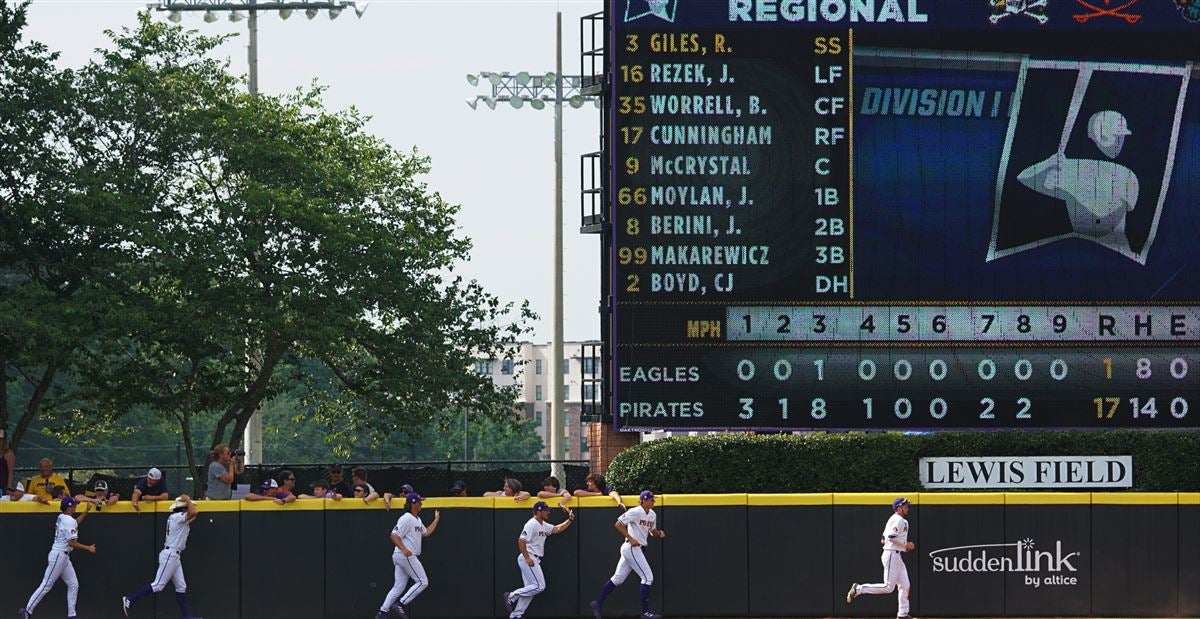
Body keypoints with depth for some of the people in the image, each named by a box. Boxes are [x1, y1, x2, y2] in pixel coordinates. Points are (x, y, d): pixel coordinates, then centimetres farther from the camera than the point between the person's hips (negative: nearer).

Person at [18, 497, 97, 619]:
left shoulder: (62, 517, 10)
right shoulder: (69, 521, -17)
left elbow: (76, 523, 32)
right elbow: (72, 543, -21)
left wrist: (86, 511, 26)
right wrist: (88, 548, -13)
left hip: (63, 557, 10)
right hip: (58, 556, -10)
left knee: (73, 585, 10)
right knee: (46, 585, -7)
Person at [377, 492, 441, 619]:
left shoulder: (417, 520, 19)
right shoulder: (406, 518, -13)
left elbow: (426, 533, 28)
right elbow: (394, 535, -19)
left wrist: (436, 520, 27)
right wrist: (404, 549, -31)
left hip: (408, 556, 10)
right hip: (405, 556, -10)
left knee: (399, 587, 8)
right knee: (422, 582, -8)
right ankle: (400, 604, -9)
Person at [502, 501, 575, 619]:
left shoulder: (544, 525, 15)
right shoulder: (532, 524, -15)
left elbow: (557, 529, 25)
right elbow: (521, 541, -21)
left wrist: (570, 519, 14)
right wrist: (527, 558, -23)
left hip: (533, 560, 10)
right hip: (528, 559, -10)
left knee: (530, 589, 9)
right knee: (539, 586, -11)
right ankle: (511, 596, -6)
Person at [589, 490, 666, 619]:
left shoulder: (652, 515, 12)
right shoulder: (635, 512, -14)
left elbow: (652, 531, 24)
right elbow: (618, 524, -15)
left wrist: (659, 533, 0)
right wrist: (631, 539, -20)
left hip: (636, 549, 9)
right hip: (631, 548, -9)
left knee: (617, 579, 9)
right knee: (647, 577, -9)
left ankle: (597, 603, 12)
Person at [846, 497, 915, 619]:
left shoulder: (892, 520, 19)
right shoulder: (899, 520, -11)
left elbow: (883, 540, 19)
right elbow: (891, 537, -24)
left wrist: (904, 546, 17)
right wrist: (905, 545, -17)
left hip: (897, 557, 11)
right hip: (892, 555, -11)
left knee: (905, 586, 6)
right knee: (888, 587, -12)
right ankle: (858, 589, -5)